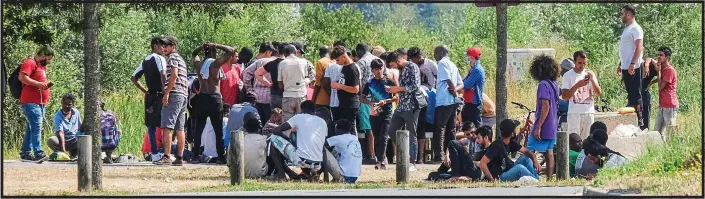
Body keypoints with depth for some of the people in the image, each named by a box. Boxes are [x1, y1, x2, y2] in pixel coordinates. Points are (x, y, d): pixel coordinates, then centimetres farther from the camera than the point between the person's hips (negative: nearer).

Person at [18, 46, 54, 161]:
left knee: (32, 128, 10)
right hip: (31, 102, -10)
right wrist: (39, 84, -20)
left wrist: (46, 84, 17)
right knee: (36, 127, -17)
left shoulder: (42, 66, 24)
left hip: (41, 103, 10)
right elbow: (22, 77, -19)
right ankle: (38, 153, -24)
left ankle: (25, 153, 12)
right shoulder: (30, 63, -7)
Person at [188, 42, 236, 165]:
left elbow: (194, 53, 28)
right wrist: (216, 46, -3)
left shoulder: (198, 64, 5)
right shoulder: (215, 63, -9)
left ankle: (195, 156, 5)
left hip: (202, 98, 4)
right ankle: (221, 156, -3)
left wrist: (203, 47, 12)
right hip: (214, 98, -4)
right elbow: (231, 51, -8)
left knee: (199, 128, 9)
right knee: (218, 130, 0)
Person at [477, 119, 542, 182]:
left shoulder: (510, 143, 4)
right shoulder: (496, 146, -21)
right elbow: (482, 163, -25)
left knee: (525, 158, 1)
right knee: (519, 167, -31)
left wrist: (535, 160, -10)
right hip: (500, 177, -9)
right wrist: (492, 180, -25)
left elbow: (525, 151, 10)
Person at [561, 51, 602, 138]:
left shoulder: (590, 74, 10)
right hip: (574, 113, -3)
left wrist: (592, 80, -12)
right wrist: (577, 85, -18)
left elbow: (599, 93, 4)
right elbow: (564, 96, -6)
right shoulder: (568, 75, 0)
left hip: (589, 112, 3)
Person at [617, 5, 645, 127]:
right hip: (626, 67, 10)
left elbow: (639, 47, -19)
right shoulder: (627, 29, 19)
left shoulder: (635, 29, -10)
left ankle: (639, 120, -9)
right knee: (630, 94, 11)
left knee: (635, 94, -9)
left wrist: (633, 64, -26)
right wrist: (620, 64, 21)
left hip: (633, 68, -10)